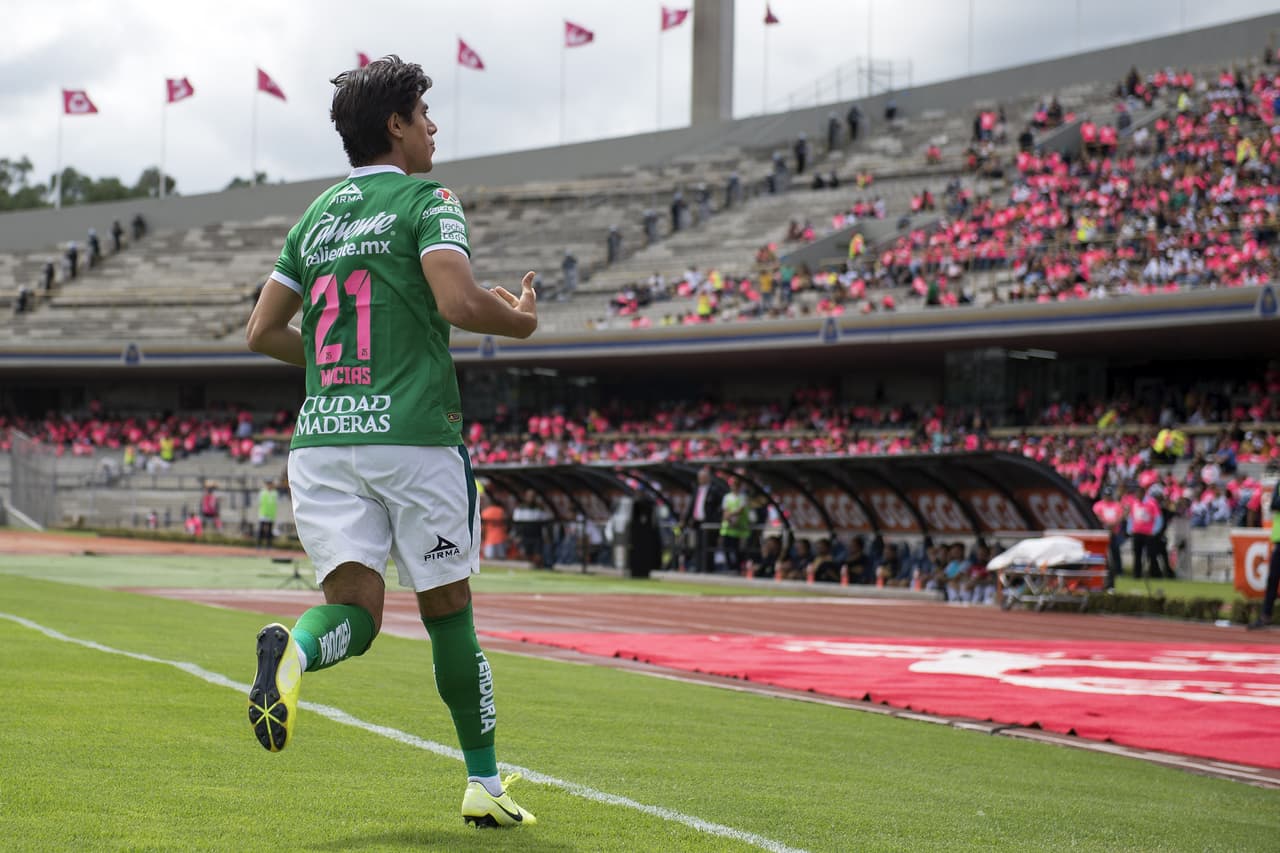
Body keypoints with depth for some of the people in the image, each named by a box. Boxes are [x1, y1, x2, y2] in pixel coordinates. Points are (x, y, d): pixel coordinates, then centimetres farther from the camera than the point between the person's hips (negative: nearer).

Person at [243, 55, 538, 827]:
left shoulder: (315, 218, 17)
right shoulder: (427, 200, -1)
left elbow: (262, 332, 18)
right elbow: (458, 301, -17)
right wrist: (517, 321, 3)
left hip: (322, 439, 4)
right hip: (413, 434, -4)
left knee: (356, 609, -1)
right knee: (448, 612, 8)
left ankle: (292, 650, -36)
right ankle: (485, 785, 16)